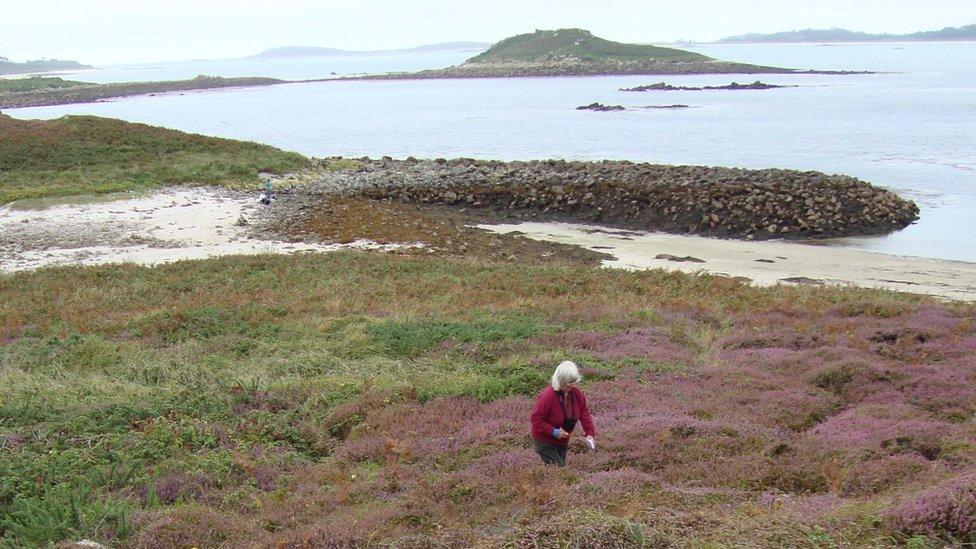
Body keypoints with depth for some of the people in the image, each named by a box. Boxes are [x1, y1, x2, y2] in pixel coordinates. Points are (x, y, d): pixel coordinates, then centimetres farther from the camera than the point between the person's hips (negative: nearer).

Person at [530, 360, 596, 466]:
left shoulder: (576, 393, -9)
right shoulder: (547, 396, -29)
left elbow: (584, 413, -2)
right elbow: (536, 420, -24)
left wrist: (590, 433, -13)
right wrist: (554, 432, -31)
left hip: (562, 441, 7)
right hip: (545, 442, -7)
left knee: (562, 466, 17)